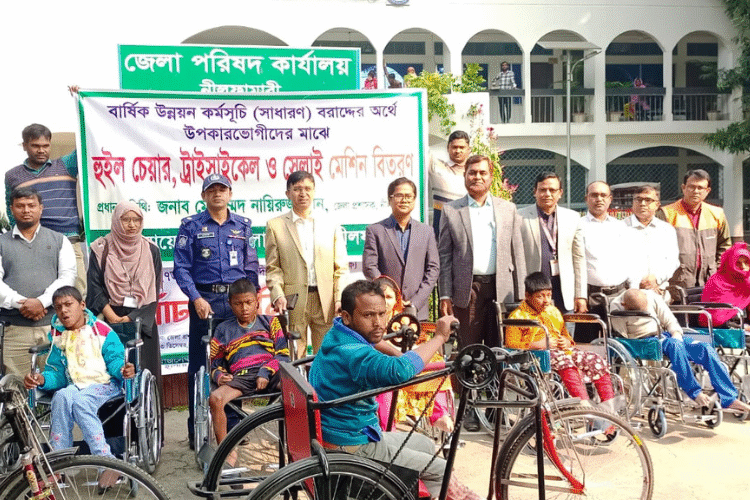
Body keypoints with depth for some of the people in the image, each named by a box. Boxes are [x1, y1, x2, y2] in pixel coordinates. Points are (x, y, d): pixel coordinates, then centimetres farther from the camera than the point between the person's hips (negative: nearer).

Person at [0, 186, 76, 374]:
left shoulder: (59, 241, 14)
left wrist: (42, 301, -12)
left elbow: (68, 276, 1)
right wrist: (20, 303, -12)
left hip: (54, 325, 0)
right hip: (15, 329, 0)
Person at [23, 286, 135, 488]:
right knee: (61, 396, -31)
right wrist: (42, 379, -9)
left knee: (79, 400, -35)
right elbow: (57, 373, 13)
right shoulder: (58, 336, 15)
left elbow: (115, 360, -4)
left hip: (105, 385, -4)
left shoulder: (101, 331, 2)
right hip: (75, 386, 4)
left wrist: (123, 370, -28)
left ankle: (106, 461, -33)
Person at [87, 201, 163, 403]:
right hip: (111, 320, -1)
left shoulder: (151, 251, 9)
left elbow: (154, 291, 4)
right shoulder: (102, 249, 6)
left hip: (143, 322, 1)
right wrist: (113, 317, -10)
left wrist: (132, 318, -7)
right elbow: (95, 287, 0)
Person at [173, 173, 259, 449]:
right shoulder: (191, 226, 5)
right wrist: (196, 298, -13)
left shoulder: (243, 226, 13)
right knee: (199, 366, 1)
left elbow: (251, 266, 13)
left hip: (237, 299, 2)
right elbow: (181, 267, -1)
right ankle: (196, 431, 10)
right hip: (204, 300, -2)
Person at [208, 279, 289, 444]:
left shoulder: (270, 322, 22)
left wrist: (266, 372, -10)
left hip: (271, 373, -1)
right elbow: (215, 364, 23)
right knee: (215, 398, -31)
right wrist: (219, 375, -2)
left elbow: (283, 354, 10)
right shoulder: (224, 330, 24)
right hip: (240, 376, 1)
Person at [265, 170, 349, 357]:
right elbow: (273, 268, 5)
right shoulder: (275, 226, 8)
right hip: (293, 302, -1)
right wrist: (278, 295, -10)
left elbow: (341, 267, 10)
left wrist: (340, 298, -2)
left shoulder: (331, 226, 12)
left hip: (326, 301, 1)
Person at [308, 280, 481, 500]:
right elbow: (400, 370, -49)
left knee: (426, 446, 23)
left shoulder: (337, 336, 1)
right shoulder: (352, 354, -32)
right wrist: (439, 337, -38)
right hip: (352, 447, -10)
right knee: (440, 471, -2)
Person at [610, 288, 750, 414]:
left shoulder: (651, 296, -1)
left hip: (664, 336, 5)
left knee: (705, 348, -16)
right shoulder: (616, 308, -13)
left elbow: (670, 321, 7)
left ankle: (729, 399, -15)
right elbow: (622, 338, -13)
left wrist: (676, 335, -15)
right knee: (674, 345, -37)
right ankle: (695, 393, -29)